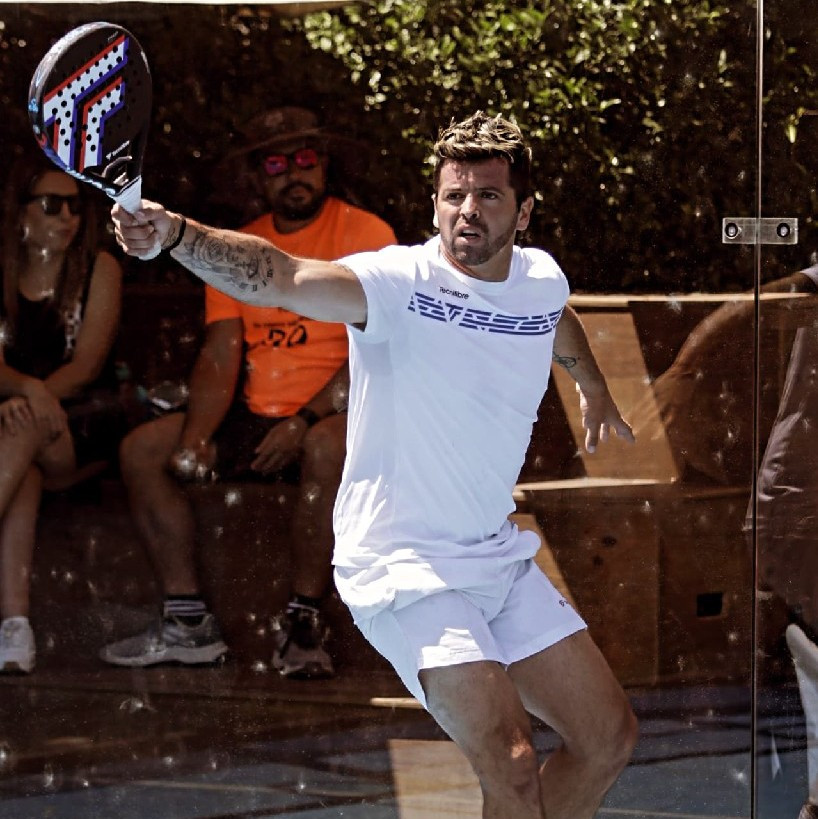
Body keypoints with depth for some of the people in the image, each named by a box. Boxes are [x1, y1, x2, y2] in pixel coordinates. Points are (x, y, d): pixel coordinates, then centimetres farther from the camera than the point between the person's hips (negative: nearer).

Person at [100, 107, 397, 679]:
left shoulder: (365, 234, -4)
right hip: (257, 418, 6)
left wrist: (304, 422, -22)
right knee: (143, 449, -7)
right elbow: (220, 359, 6)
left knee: (330, 447, -39)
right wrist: (197, 437, -13)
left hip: (335, 415, -6)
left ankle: (303, 623, -27)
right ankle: (188, 622, -10)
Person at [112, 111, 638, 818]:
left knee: (609, 738, 12)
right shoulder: (399, 283, -20)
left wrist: (593, 386, 45)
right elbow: (278, 277, -38)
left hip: (498, 557, 7)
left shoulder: (542, 278, 0)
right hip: (404, 568, -7)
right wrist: (174, 234, -56)